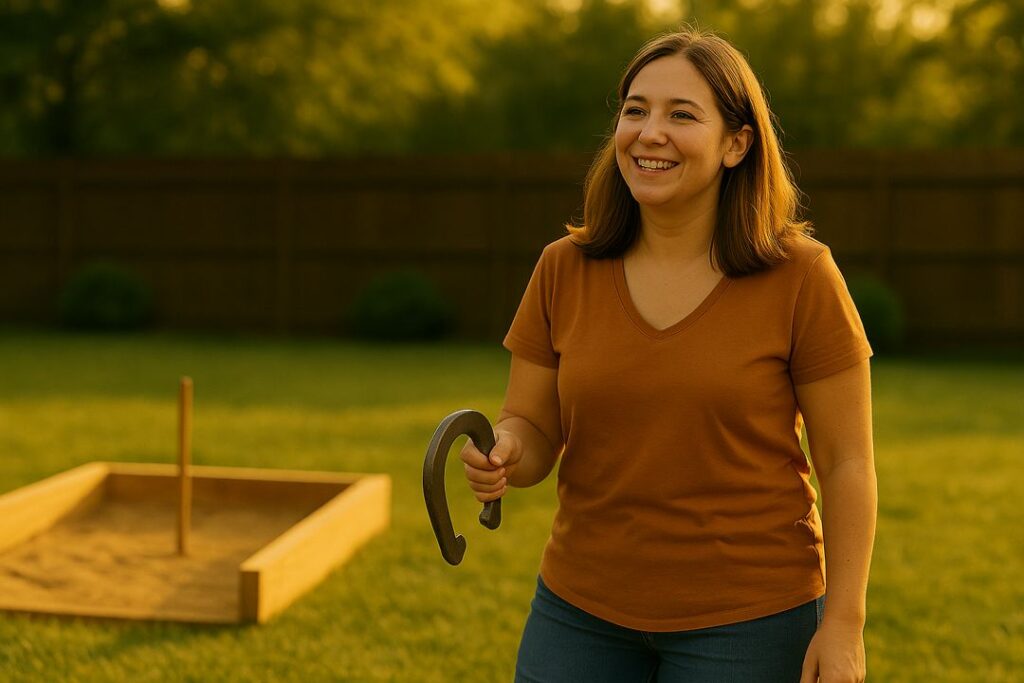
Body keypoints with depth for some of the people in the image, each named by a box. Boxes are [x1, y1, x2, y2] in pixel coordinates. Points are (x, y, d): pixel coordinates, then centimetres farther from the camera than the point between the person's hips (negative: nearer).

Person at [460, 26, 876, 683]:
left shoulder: (800, 277, -9)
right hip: (582, 607, 3)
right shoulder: (564, 271, 0)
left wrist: (843, 623, -10)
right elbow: (533, 431, 4)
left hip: (745, 617, -3)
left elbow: (847, 463, -6)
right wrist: (504, 457, -18)